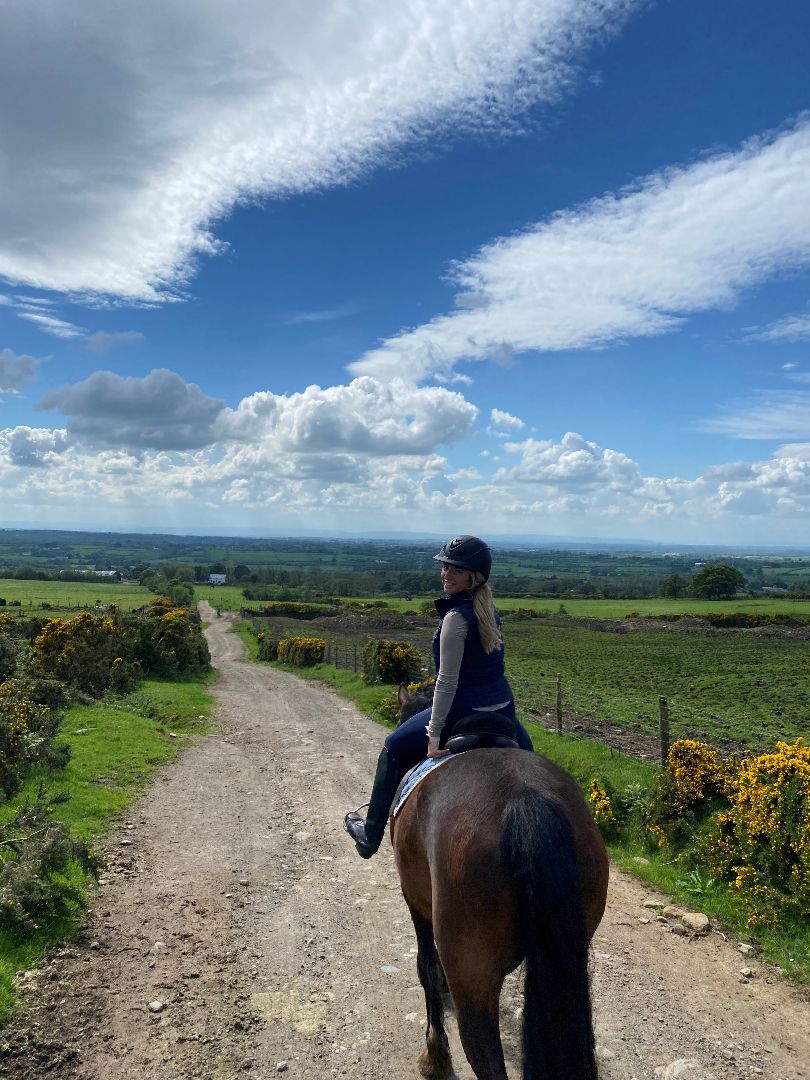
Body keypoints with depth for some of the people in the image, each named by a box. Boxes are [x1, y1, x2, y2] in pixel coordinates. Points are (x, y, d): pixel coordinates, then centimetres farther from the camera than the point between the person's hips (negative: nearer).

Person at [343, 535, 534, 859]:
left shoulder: (456, 616, -20)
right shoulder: (488, 609, 6)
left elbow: (447, 681, -21)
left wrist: (434, 733, -16)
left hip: (466, 711, -7)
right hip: (503, 708, 7)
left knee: (394, 747, 12)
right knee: (524, 750, 36)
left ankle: (370, 835, 21)